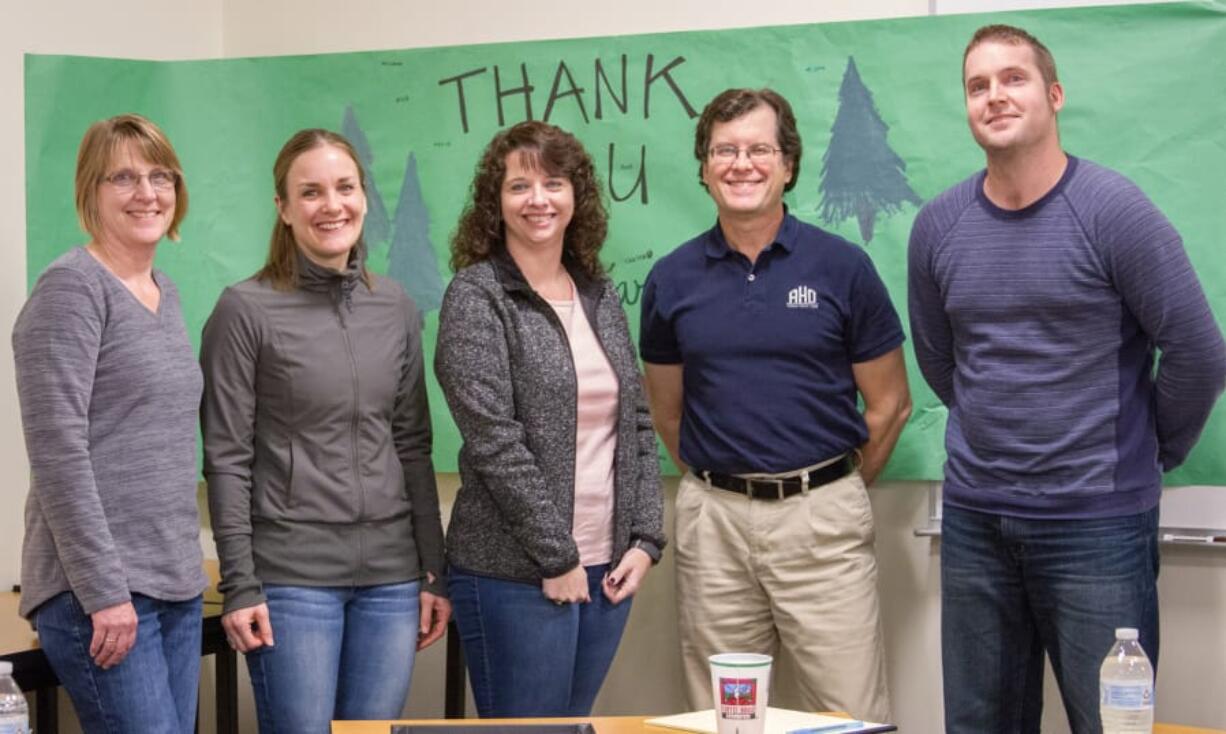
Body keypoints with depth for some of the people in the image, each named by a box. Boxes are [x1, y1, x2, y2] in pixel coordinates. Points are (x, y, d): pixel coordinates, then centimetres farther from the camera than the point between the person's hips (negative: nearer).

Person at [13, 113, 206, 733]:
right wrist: (104, 589, -18)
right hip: (99, 590, -8)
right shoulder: (72, 287, -9)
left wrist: (184, 565, 16)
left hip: (176, 583, 8)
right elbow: (58, 450, -16)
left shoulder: (165, 292, 14)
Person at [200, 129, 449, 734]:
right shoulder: (246, 310, -4)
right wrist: (240, 586, -10)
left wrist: (435, 571, 8)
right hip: (291, 575, -4)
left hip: (391, 575, 4)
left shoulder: (395, 307, 9)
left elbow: (413, 447, 11)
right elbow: (227, 459, -6)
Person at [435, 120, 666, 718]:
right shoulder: (476, 297, -7)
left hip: (607, 568, 6)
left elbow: (639, 425, 14)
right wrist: (557, 556, -14)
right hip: (517, 575, -6)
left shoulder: (599, 294, 12)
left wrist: (645, 538, 3)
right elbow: (493, 440, -14)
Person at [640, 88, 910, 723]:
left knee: (850, 716, -1)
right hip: (713, 521, 2)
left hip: (821, 518, -2)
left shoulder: (842, 267, -1)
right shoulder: (672, 279, 5)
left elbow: (890, 405, 6)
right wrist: (717, 485, 12)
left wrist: (834, 495, 10)